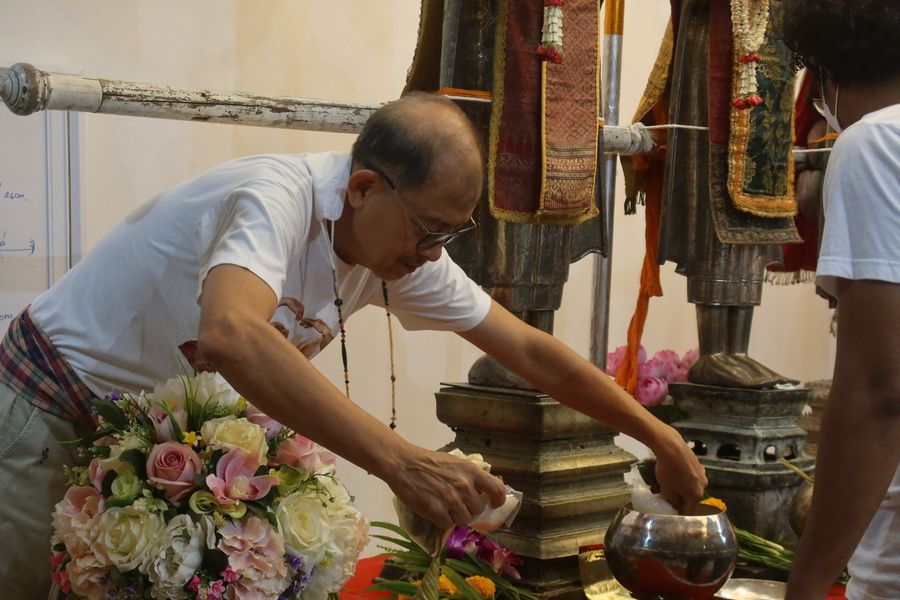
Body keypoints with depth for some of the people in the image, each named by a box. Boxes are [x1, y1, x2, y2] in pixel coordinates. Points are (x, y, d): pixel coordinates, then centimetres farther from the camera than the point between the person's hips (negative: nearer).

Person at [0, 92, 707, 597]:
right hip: (57, 419, -7)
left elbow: (530, 352, 0)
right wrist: (400, 461, -56)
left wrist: (660, 436, 0)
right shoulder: (280, 197, -32)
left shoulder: (408, 248, -7)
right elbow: (228, 334, -52)